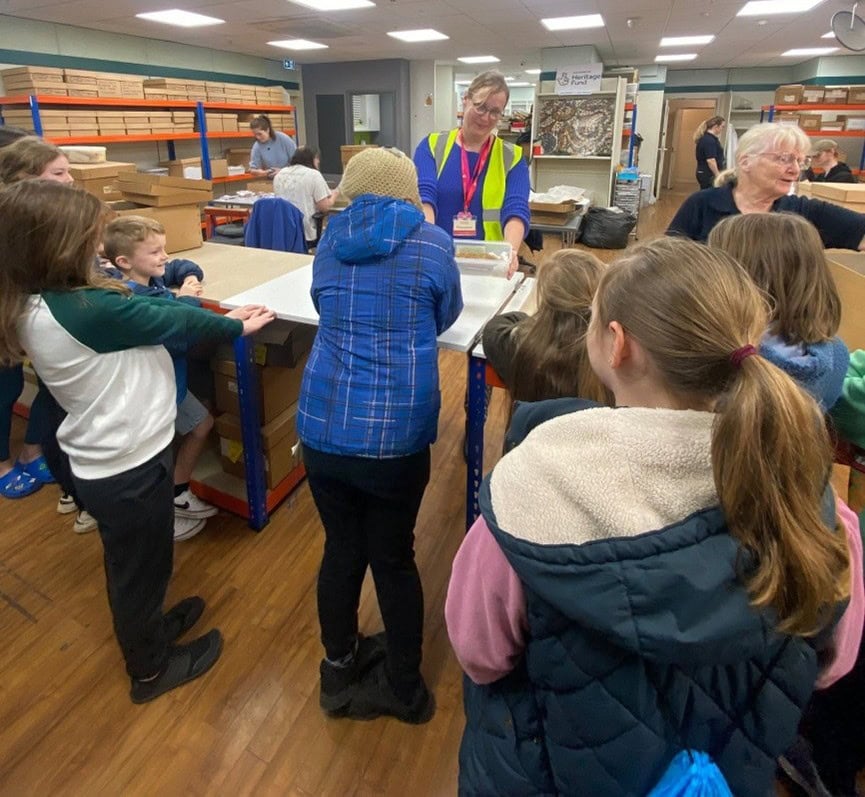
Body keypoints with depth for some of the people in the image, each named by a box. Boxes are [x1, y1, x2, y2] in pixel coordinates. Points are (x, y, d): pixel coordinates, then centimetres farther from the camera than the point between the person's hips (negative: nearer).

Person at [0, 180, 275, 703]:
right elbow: (172, 322, -16)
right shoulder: (89, 310, -30)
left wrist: (220, 317, 3)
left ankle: (148, 628, 53)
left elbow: (142, 307, 2)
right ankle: (152, 668, 38)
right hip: (129, 465, -8)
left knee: (129, 565, 29)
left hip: (102, 461, 9)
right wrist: (237, 327, 0)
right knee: (141, 567, 14)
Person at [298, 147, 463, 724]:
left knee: (341, 550, 19)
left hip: (323, 428, 3)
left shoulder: (331, 241, 9)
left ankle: (340, 673, 41)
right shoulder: (432, 243, 0)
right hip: (395, 434, -3)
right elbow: (446, 316, 16)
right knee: (394, 558, 14)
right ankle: (405, 688, 35)